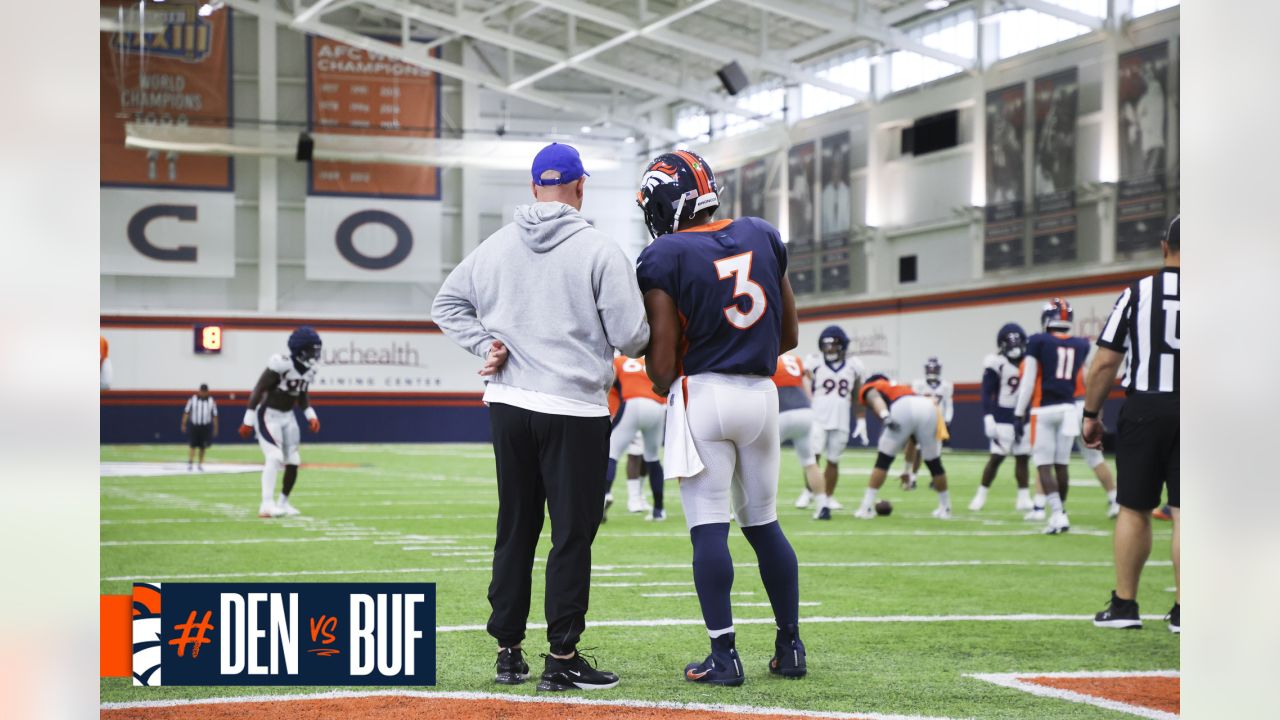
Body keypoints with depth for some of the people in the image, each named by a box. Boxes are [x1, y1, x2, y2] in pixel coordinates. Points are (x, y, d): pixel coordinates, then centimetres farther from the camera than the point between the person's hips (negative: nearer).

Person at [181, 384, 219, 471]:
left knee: (202, 447, 5)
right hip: (194, 425, -1)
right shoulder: (192, 399, -1)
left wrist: (215, 428, 5)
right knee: (193, 445, -5)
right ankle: (189, 464, -2)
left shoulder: (211, 401, 3)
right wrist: (183, 425, -3)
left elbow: (214, 416, 7)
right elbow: (186, 412, 1)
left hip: (206, 427, 1)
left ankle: (200, 464, 14)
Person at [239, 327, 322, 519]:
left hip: (287, 416, 8)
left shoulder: (309, 369, 0)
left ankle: (283, 501, 25)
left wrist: (311, 415, 2)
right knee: (275, 457, -20)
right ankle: (267, 505, -20)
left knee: (293, 461, 7)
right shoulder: (281, 364, -25)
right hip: (268, 415, -8)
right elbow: (258, 390, -21)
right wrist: (249, 421, -19)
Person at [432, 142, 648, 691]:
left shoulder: (495, 246, 7)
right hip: (575, 409, -5)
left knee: (515, 529, 13)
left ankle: (508, 651, 18)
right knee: (572, 533, 1)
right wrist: (642, 335, 12)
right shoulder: (600, 251, -8)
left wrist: (486, 343, 6)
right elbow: (631, 337, -9)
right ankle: (562, 657, 2)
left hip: (507, 404, 5)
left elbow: (447, 304, 14)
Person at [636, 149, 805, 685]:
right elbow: (789, 333, 13)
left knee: (709, 529, -1)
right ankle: (790, 648, 20)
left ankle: (724, 656, -1)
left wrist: (661, 384, 12)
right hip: (761, 394, 5)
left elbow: (663, 362, -9)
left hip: (702, 396, -5)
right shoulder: (762, 237, 7)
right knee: (763, 523, 15)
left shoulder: (664, 257, -8)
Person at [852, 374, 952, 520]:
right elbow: (912, 438, 46)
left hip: (903, 409, -5)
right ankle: (945, 508, 32)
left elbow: (875, 399, 1)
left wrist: (885, 417, -18)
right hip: (929, 407, 5)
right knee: (934, 462, 22)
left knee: (883, 460, 9)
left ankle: (866, 508, 7)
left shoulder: (869, 388, 29)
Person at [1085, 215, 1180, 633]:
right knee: (1185, 513, 3)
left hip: (1145, 409, 0)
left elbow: (1105, 364, -2)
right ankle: (1183, 611, 5)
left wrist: (1091, 414, 8)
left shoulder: (1137, 293, -2)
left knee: (1134, 509, 8)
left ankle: (1124, 605, 14)